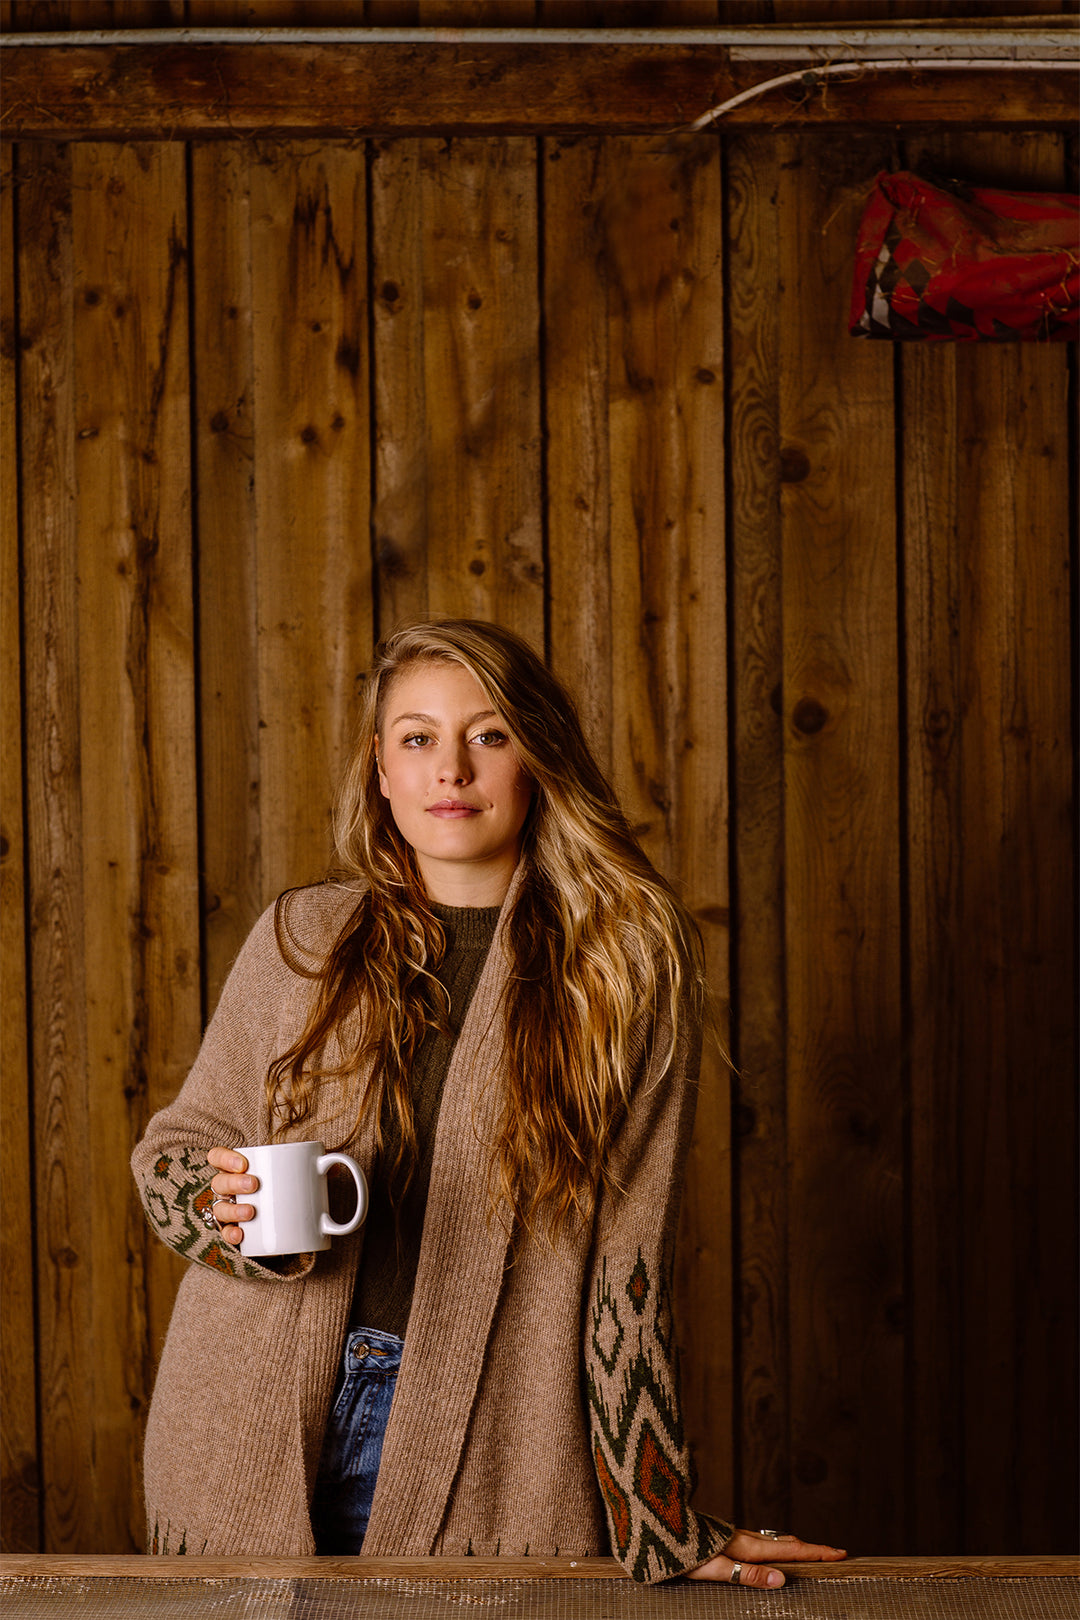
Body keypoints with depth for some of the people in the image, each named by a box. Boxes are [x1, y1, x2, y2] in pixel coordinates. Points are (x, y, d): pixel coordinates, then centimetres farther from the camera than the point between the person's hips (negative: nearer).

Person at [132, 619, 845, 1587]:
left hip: (485, 1461, -2)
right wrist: (225, 1206, -10)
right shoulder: (302, 940, 4)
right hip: (260, 1441, 2)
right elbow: (175, 1147, 13)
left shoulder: (628, 968, -2)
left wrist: (669, 1523, -4)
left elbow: (628, 1258, -2)